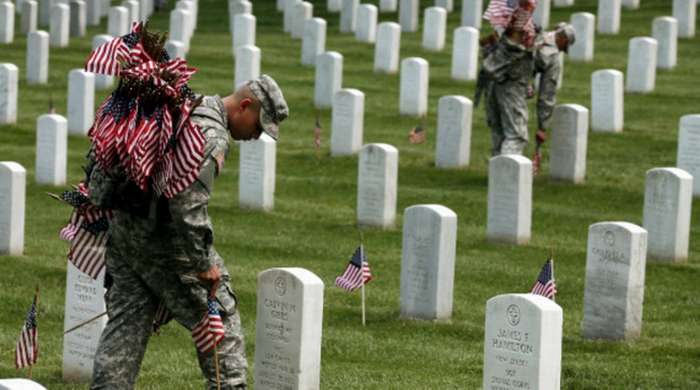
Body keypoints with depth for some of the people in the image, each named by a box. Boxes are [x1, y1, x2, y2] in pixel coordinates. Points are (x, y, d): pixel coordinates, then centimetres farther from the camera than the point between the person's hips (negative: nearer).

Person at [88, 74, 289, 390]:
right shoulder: (211, 133, -16)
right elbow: (189, 200, -24)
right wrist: (203, 263, -20)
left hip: (120, 224, 9)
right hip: (158, 233, -9)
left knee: (125, 322, 10)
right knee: (218, 315, 3)